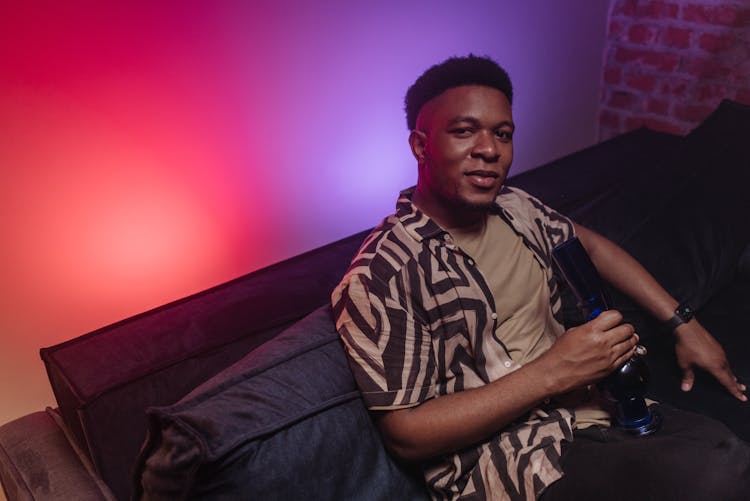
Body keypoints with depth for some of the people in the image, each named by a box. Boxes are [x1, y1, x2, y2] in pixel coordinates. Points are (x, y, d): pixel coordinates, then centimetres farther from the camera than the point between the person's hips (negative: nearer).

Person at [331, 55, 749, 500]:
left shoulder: (515, 208, 6)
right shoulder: (380, 276, -16)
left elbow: (592, 245, 24)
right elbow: (404, 434, -16)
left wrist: (682, 324, 17)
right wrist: (552, 372, -19)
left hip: (595, 409, 7)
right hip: (521, 464, -7)